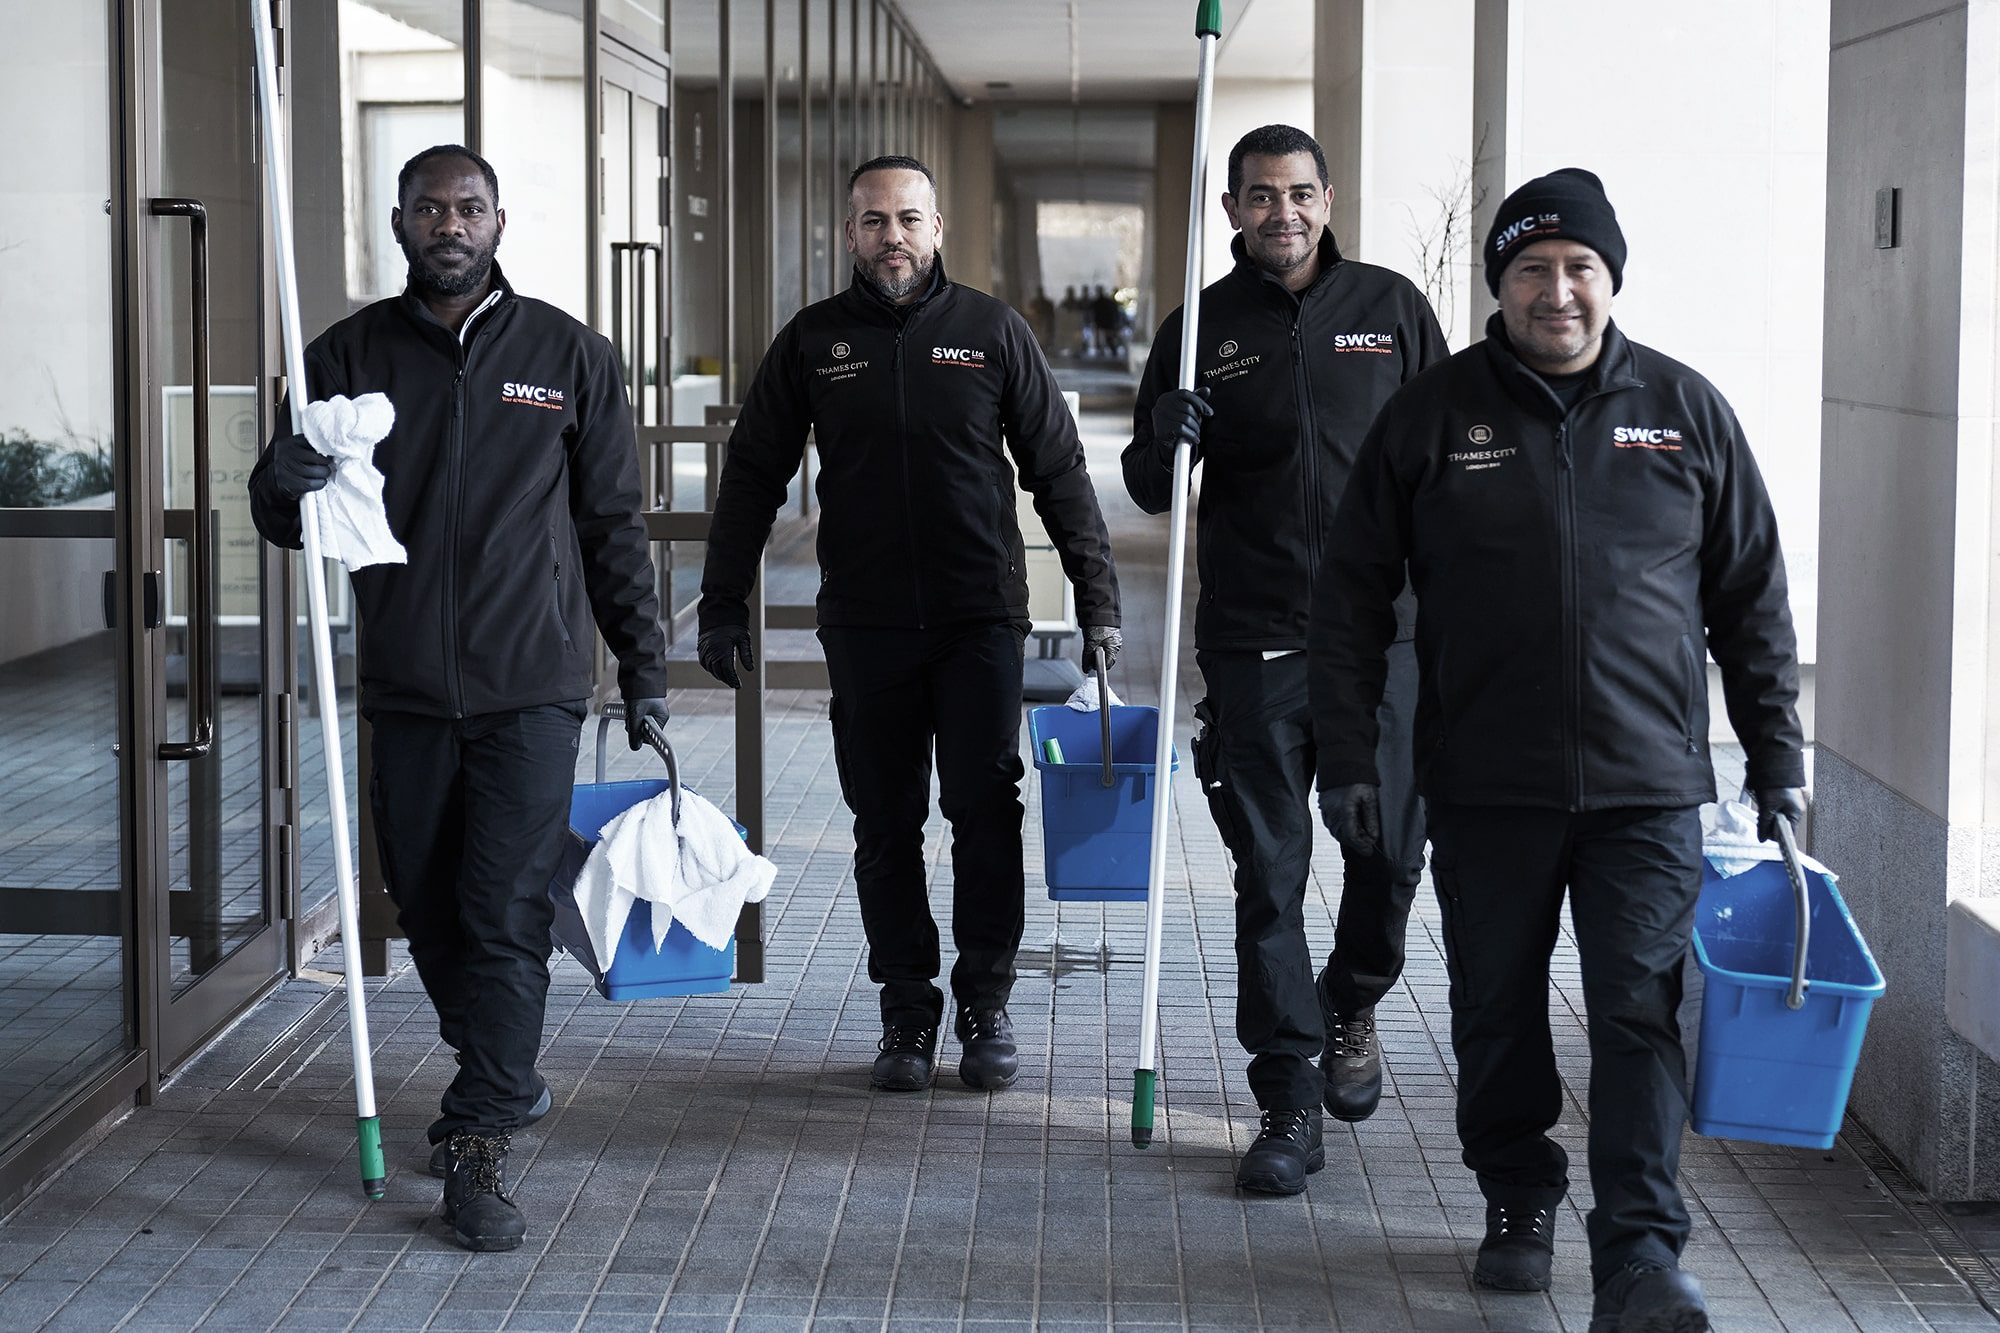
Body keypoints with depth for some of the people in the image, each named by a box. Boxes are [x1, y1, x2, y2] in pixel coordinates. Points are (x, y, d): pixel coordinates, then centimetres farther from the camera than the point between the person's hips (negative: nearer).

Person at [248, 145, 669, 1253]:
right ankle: (507, 1084, 29)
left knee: (505, 912, -10)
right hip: (405, 691, 3)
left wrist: (641, 661, 7)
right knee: (429, 912, 9)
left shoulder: (566, 355, 6)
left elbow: (612, 523, 10)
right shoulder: (350, 355, 7)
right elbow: (283, 517, 7)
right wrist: (286, 484, -17)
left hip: (531, 685, -2)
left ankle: (478, 1144, -8)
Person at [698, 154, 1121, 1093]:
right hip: (865, 626, 1)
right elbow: (753, 477, 11)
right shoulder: (812, 342, 5)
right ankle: (906, 1010, 15)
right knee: (885, 827, 5)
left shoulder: (992, 331, 3)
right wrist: (723, 604, 6)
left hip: (982, 621, -1)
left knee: (986, 814, -2)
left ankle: (986, 1006, 11)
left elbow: (1058, 472, 5)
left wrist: (1097, 598, 0)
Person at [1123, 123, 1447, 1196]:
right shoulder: (1202, 329, 7)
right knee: (1268, 873, -1)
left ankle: (1352, 1009, 34)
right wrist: (1163, 437, -12)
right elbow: (1149, 492, 10)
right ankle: (1289, 1098, 4)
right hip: (1254, 637, 0)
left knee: (1392, 849, 4)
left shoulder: (1391, 308, 7)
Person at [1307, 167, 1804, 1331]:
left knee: (1640, 1016, -6)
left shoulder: (1686, 412, 6)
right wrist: (1350, 755, 1)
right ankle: (1519, 1200, 30)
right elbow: (1354, 594, 6)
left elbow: (1753, 600, 10)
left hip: (1648, 786, 0)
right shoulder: (1432, 414, 3)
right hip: (1487, 791, 1)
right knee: (1498, 1011, 11)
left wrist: (1779, 763, 7)